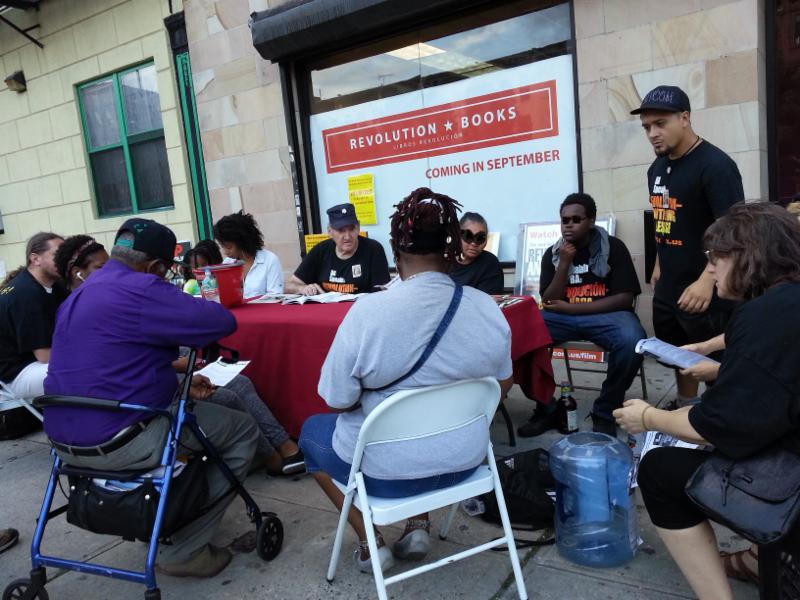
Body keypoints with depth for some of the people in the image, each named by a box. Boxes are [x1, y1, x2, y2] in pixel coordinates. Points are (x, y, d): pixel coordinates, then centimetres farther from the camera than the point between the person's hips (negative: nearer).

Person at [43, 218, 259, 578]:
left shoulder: (82, 293, 14)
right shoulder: (140, 290, -17)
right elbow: (223, 321, -15)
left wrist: (179, 382, 13)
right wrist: (186, 307, 7)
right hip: (114, 442, -10)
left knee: (198, 406, 29)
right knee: (242, 430, 4)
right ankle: (184, 551, 6)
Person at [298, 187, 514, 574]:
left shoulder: (367, 311, -23)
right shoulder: (487, 308, -10)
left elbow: (338, 400, -13)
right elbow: (502, 385, 4)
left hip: (389, 471, -4)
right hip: (464, 459, 5)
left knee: (312, 430, 25)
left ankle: (371, 542, 22)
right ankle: (419, 526, 26)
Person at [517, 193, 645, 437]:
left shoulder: (613, 247, -1)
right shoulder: (552, 253, 8)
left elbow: (625, 298, -8)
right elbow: (549, 302, 0)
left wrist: (573, 308, -11)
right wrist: (564, 263, -11)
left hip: (605, 315, -2)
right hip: (562, 316, 3)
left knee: (632, 341, -36)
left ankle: (604, 413, -11)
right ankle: (546, 410, -7)